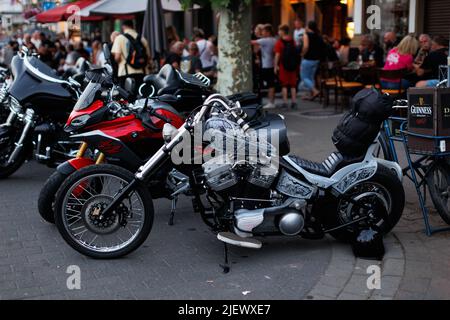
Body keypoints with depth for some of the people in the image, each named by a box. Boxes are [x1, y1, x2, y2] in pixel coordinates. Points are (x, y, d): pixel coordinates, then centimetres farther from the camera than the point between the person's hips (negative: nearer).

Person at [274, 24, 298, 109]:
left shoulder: (279, 42, -7)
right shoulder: (292, 41, 7)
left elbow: (277, 55, -11)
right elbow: (296, 53, 10)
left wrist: (275, 66, -7)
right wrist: (296, 65, 16)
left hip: (283, 65, -4)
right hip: (293, 64, 4)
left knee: (284, 85, 3)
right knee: (293, 85, 10)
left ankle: (285, 102, 2)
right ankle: (294, 101, 10)